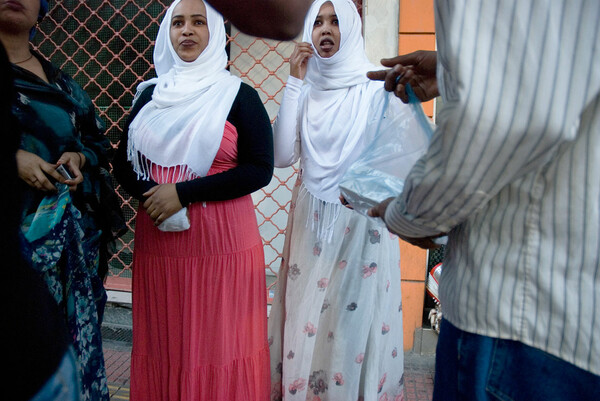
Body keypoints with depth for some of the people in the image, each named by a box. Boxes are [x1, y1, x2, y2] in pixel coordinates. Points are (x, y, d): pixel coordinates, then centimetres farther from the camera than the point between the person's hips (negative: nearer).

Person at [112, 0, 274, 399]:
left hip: (222, 243, -3)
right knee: (163, 342, 11)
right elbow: (124, 164, 12)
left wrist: (183, 193, -15)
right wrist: (155, 196, -9)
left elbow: (260, 170, -9)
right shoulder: (151, 94, 12)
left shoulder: (239, 95, -1)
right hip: (158, 241, 4)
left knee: (220, 342, 4)